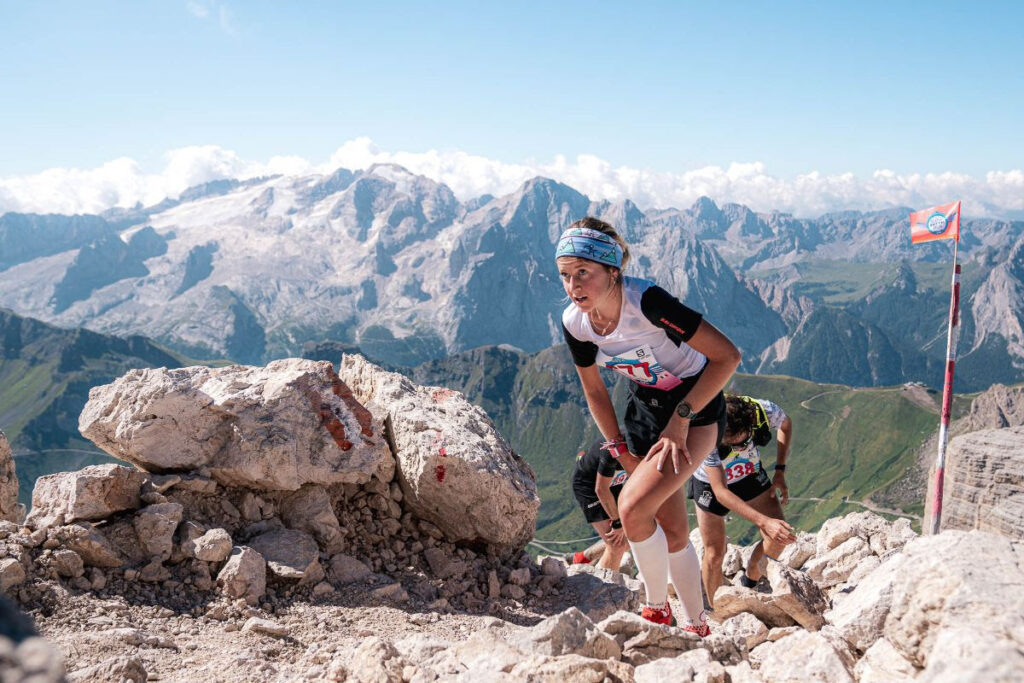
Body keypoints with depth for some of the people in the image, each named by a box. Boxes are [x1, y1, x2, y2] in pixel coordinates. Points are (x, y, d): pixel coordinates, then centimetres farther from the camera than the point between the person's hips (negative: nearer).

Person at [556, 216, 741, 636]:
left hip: (696, 405, -6)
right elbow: (594, 390, 5)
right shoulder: (574, 322, -12)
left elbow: (727, 356, -27)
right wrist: (622, 450, 5)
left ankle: (657, 610, 3)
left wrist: (681, 417, -24)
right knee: (672, 534, 10)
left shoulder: (647, 301, -31)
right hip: (644, 406, 6)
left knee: (633, 506, -22)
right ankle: (698, 628, 30)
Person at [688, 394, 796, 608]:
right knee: (714, 554, -2)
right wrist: (763, 521, -46)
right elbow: (721, 492, -37)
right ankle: (715, 611, 21)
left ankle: (751, 578, 14)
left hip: (751, 476, 3)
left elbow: (786, 424, -5)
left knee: (780, 535, -12)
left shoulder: (765, 411, -33)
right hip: (710, 484, -3)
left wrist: (780, 472, -9)